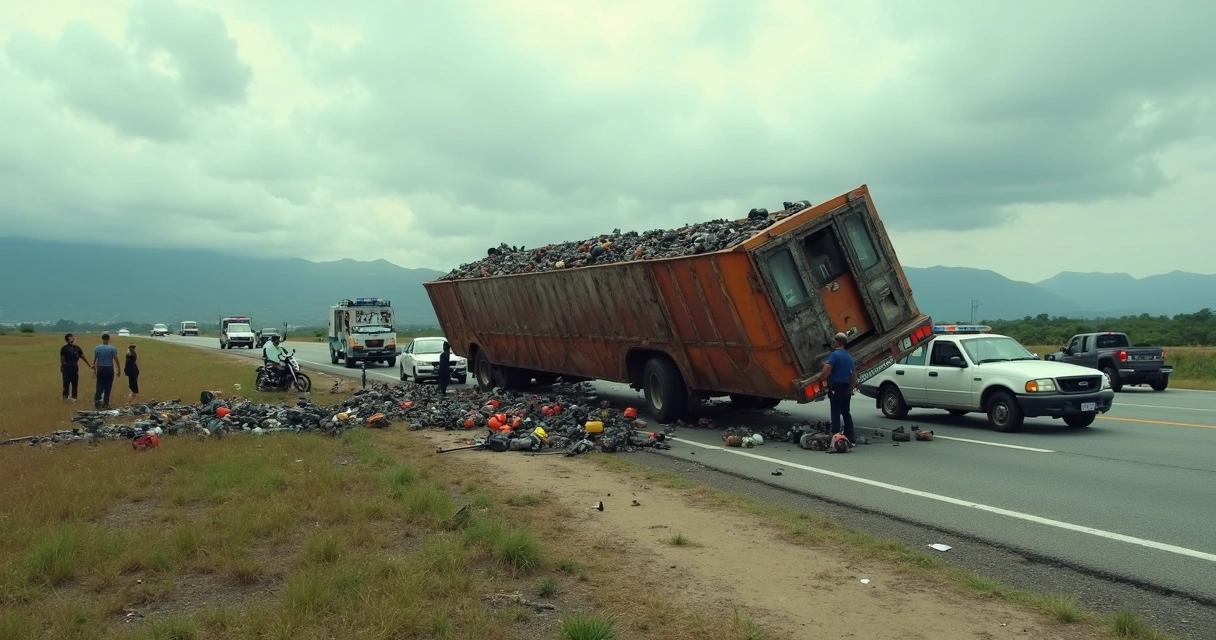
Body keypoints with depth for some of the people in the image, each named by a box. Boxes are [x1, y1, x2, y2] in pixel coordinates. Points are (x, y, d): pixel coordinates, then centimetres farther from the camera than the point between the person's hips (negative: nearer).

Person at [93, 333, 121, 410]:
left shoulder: (97, 348, -1)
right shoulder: (112, 348, -5)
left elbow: (94, 360, 0)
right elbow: (116, 360, -7)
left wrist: (94, 369, 10)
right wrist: (118, 370, -1)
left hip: (100, 369, 1)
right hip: (109, 369, -1)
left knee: (99, 387, 6)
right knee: (108, 387, 6)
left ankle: (97, 402, -6)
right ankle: (105, 403, 8)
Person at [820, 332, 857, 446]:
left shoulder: (835, 355, -12)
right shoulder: (849, 357, 15)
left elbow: (826, 370, -24)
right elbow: (853, 374, 19)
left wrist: (821, 377, -6)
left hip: (836, 387, -8)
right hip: (846, 388, 8)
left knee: (835, 414, -6)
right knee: (846, 413, 14)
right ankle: (850, 438, 15)